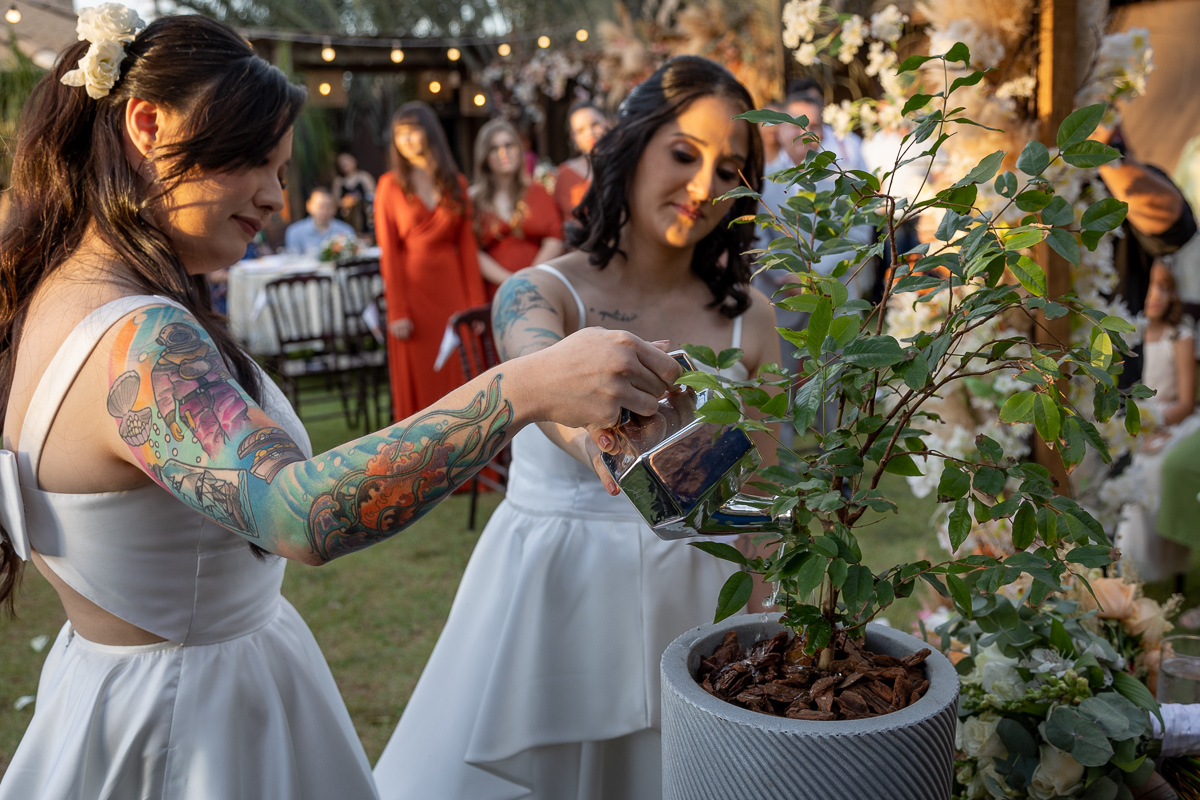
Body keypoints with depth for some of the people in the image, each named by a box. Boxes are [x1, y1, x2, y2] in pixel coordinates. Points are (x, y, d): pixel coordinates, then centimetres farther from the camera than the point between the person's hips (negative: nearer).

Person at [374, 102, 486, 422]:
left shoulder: (456, 184, 8)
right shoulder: (391, 185, 0)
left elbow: (467, 246, 5)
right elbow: (389, 252, -4)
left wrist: (476, 304, -1)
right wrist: (397, 311, -11)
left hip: (452, 287, 2)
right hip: (412, 287, -2)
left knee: (461, 373, 4)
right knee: (419, 380, 2)